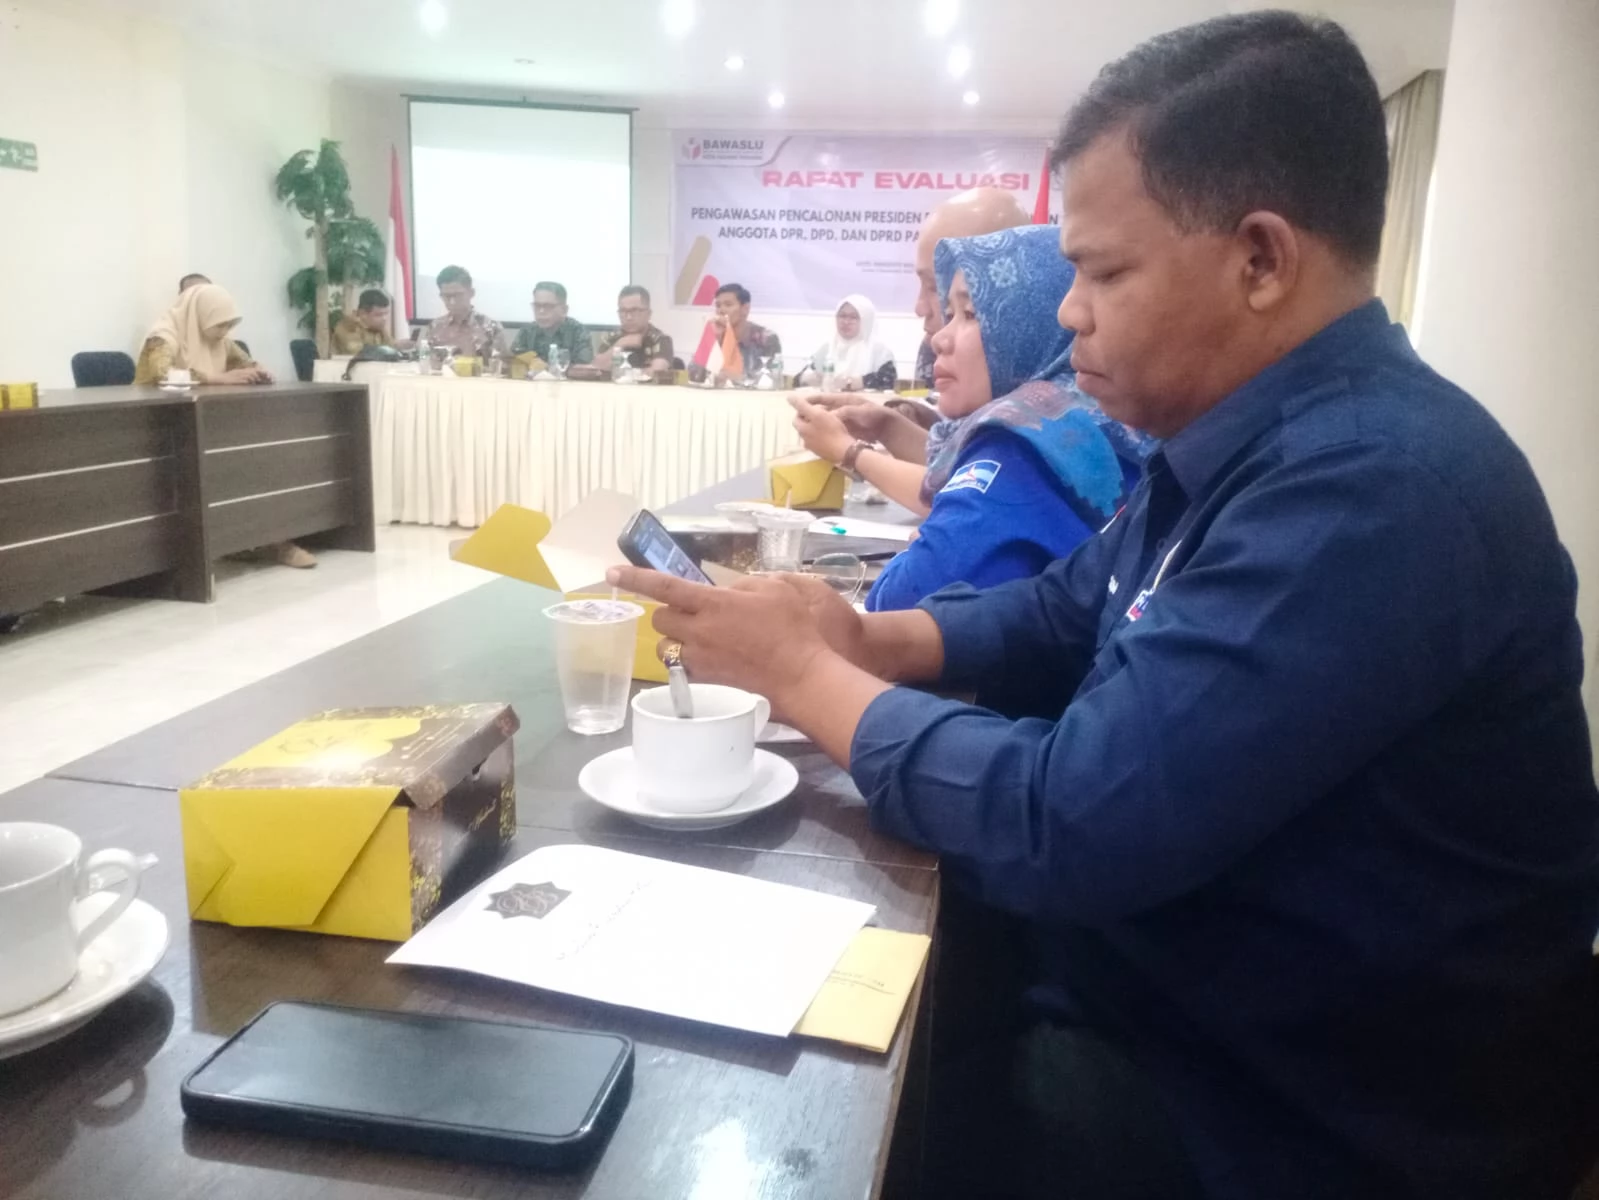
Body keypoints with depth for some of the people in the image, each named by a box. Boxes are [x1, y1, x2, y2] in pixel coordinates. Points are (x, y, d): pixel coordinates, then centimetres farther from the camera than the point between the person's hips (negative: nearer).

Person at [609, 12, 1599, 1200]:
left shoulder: (1372, 488, -30)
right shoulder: (1253, 436, 3)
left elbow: (1068, 826, -32)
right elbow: (1059, 617, 10)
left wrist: (806, 678, -18)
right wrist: (858, 636, -7)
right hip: (1176, 993, 8)